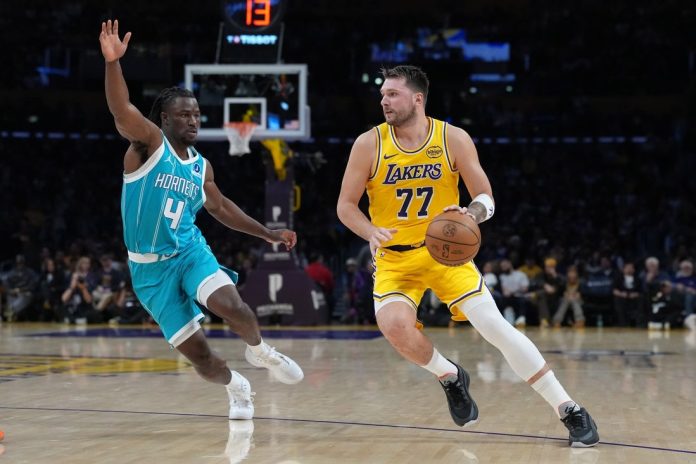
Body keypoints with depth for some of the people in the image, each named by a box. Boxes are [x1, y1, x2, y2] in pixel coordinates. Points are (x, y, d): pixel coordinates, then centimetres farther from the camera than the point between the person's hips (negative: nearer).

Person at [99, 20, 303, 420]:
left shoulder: (201, 167, 8)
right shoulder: (149, 142, -8)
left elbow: (220, 207, 25)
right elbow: (122, 111, -28)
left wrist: (268, 233, 21)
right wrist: (112, 63, -44)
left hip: (190, 251, 3)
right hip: (150, 267, -3)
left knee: (229, 303, -29)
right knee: (199, 356, -6)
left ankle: (260, 351, 3)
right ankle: (236, 385, 28)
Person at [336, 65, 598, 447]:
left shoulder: (453, 139, -9)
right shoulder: (369, 144, -9)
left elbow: (486, 197, -6)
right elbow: (345, 205, -3)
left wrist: (471, 214, -29)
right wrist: (371, 232, -24)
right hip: (394, 258, 1)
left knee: (495, 327, -12)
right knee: (394, 326, -28)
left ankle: (569, 411, -4)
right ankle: (450, 377, 5)